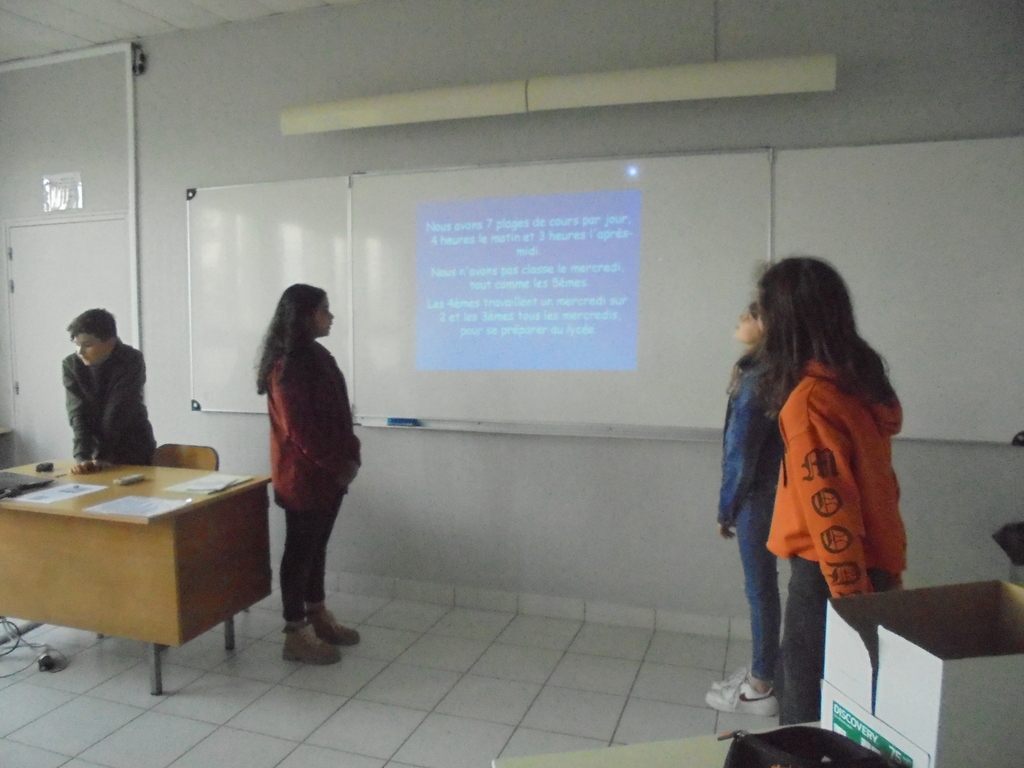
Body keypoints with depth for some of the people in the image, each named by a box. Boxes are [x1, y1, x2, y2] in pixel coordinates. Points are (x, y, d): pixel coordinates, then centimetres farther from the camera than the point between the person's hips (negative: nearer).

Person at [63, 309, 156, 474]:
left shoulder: (132, 361, -17)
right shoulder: (70, 365, -7)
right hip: (98, 449, 3)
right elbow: (78, 414, -15)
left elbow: (117, 413, -22)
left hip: (133, 452, -3)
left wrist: (101, 457, -26)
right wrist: (83, 457, -27)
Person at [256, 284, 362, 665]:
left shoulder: (318, 356, 10)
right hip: (302, 475, -9)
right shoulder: (287, 366, -18)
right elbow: (300, 429, -21)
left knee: (317, 546, 18)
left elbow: (338, 413, 12)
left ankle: (317, 618, 31)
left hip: (328, 472, 9)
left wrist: (349, 457, 4)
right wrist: (337, 466, -14)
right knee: (300, 550, 2)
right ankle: (295, 635, 14)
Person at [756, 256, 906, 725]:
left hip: (832, 570, -9)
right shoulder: (861, 379, 7)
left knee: (808, 706, 4)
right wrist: (887, 570, 20)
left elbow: (830, 506, -21)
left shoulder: (811, 397, -20)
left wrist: (848, 594, -16)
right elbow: (869, 483, 13)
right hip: (875, 561, 9)